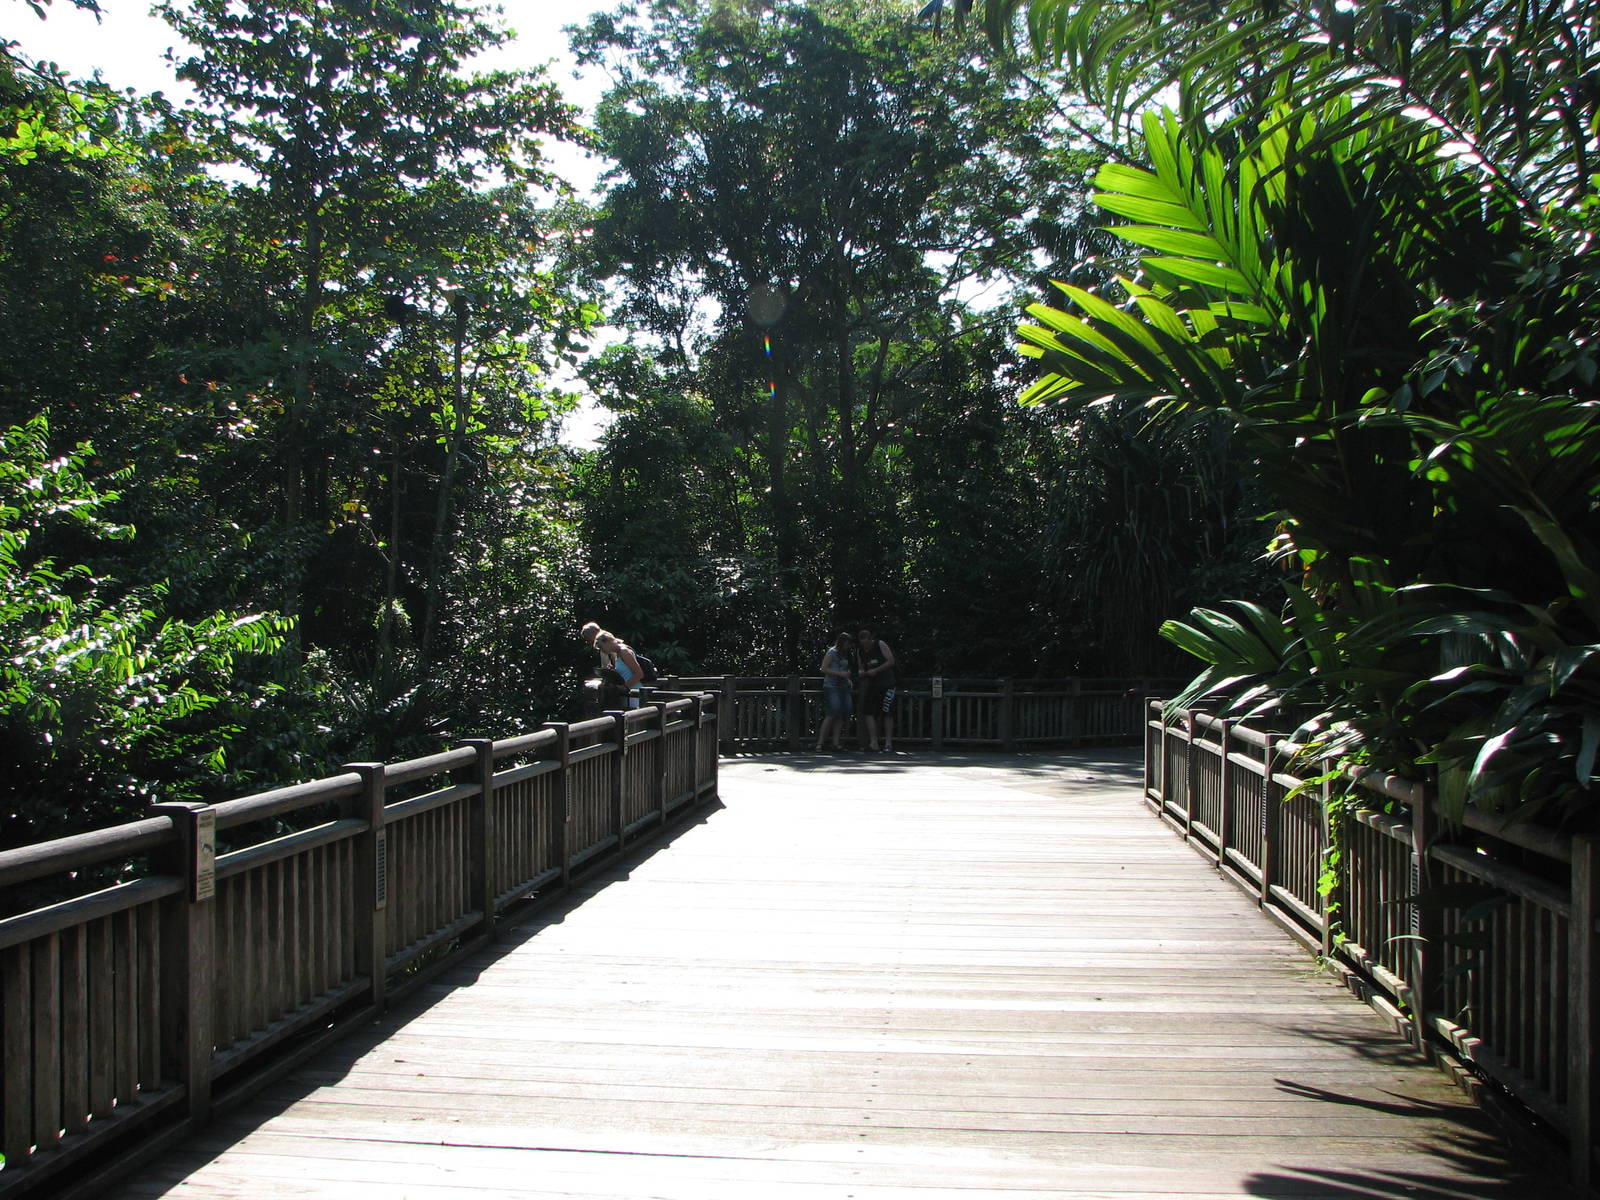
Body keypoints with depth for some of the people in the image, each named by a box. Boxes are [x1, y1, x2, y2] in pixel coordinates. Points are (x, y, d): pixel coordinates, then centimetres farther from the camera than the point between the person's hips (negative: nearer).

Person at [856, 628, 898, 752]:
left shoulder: (880, 645, -7)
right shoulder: (860, 651, 7)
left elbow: (891, 661, -12)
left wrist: (876, 670, -18)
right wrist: (863, 673, -7)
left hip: (887, 684, -4)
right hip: (872, 685, 5)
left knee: (887, 714, -7)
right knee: (869, 712, -9)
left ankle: (888, 743, -3)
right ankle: (873, 741, -11)